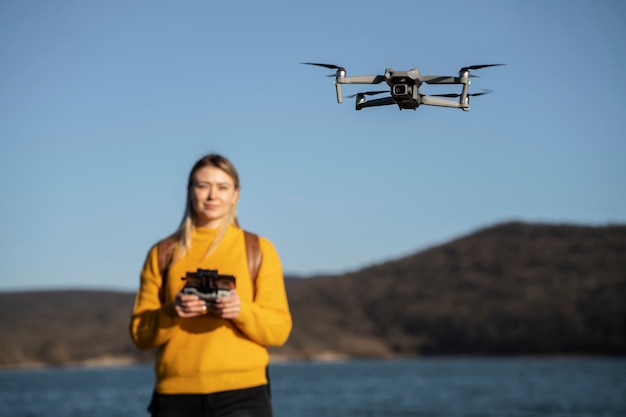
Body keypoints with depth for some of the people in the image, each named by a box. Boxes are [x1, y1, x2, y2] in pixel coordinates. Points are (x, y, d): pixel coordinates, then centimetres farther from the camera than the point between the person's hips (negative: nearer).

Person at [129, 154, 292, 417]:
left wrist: (241, 311, -16)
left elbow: (279, 329, 2)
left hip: (242, 394, -2)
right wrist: (172, 313, -13)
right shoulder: (163, 254, 11)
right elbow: (141, 334, 7)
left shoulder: (258, 249, 8)